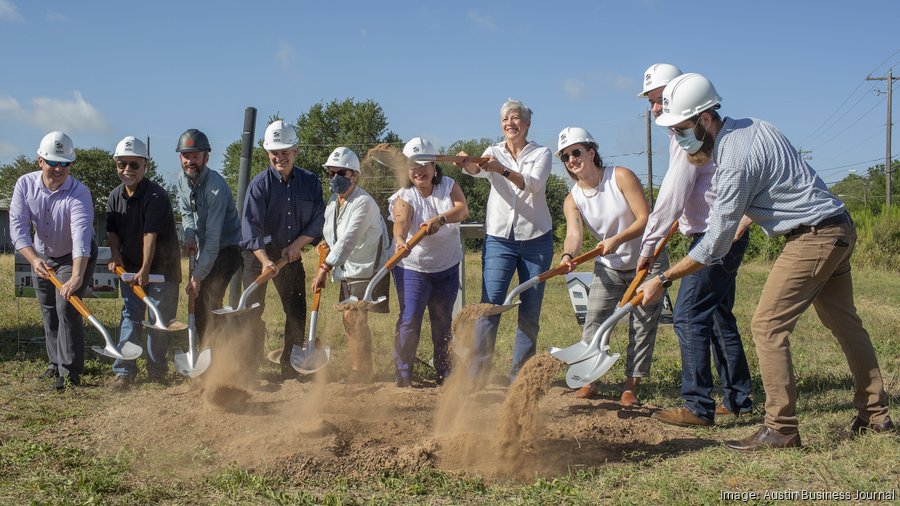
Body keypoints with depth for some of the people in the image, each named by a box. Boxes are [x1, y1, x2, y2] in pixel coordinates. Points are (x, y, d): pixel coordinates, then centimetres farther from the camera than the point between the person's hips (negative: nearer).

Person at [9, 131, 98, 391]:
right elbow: (18, 226, -24)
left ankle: (70, 370, -12)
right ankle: (56, 363, 28)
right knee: (48, 312, 13)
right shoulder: (25, 184, -18)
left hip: (77, 257, -5)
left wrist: (76, 276, -54)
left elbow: (81, 236, -41)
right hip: (42, 256, 5)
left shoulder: (79, 193, -30)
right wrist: (34, 259, -39)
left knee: (67, 307, -17)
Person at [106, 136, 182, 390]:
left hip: (161, 266, -5)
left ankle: (156, 369, 13)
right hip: (130, 266, 5)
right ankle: (124, 370, 2)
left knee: (159, 320, 1)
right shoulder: (116, 195, 4)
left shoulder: (156, 195, -18)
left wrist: (145, 270, -25)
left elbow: (150, 234, -23)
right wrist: (115, 255, -8)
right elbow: (112, 230, 10)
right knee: (130, 315, 2)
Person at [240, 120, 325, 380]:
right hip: (258, 255, -3)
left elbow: (318, 220, 1)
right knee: (252, 310, -7)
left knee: (297, 312, 6)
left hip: (292, 254, 3)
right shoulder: (260, 184, -12)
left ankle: (290, 369, 17)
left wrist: (296, 245, -13)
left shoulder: (310, 182, -1)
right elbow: (250, 226, -20)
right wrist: (265, 260, -33)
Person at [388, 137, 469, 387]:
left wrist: (440, 219, -40)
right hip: (412, 267, -3)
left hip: (447, 267, 3)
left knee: (444, 322, 13)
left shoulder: (448, 186, -1)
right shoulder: (404, 196, -10)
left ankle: (444, 372, 26)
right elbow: (401, 221, -31)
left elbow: (462, 210, -20)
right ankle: (403, 375, -6)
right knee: (409, 320, -11)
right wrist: (400, 240, -54)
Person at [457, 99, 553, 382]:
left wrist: (503, 170, -33)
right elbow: (477, 171, -15)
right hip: (499, 238, 0)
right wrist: (468, 164, -39)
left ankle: (520, 376, 13)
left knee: (530, 311, 4)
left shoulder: (541, 153, 4)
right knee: (490, 304, -9)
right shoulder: (494, 152, 7)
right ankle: (477, 372, -6)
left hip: (536, 239, 0)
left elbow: (535, 183, -17)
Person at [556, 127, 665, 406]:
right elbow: (574, 233, -23)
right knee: (594, 322, -5)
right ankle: (589, 378, 5)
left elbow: (646, 218, -22)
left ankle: (631, 385, 10)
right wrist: (568, 255, -45)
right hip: (609, 267, 3)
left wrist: (617, 239, -36)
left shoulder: (621, 177, -17)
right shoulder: (572, 200, -6)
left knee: (643, 325, 1)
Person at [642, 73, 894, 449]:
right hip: (841, 230, 10)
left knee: (767, 327, -8)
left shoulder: (734, 161, -21)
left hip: (813, 238, -10)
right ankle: (875, 414, 30)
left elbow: (715, 244, -19)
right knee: (844, 322, 19)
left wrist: (663, 280, -14)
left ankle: (781, 428, -6)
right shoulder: (751, 126, 7)